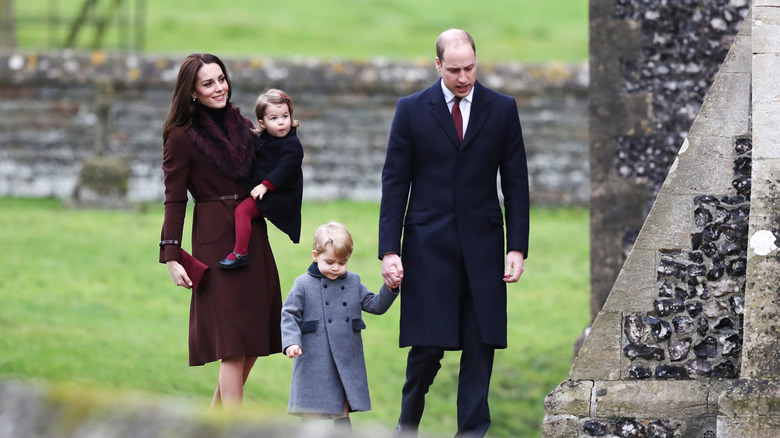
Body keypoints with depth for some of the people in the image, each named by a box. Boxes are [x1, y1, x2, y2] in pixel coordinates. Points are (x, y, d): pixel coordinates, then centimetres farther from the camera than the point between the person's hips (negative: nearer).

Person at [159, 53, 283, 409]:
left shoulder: (242, 125, 11)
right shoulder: (182, 137, -7)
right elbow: (174, 200, -7)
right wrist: (172, 257, -13)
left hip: (253, 236, 7)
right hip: (216, 242, -7)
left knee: (256, 339, 9)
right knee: (235, 342, -10)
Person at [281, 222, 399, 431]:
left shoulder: (353, 283, 10)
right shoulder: (303, 285, -1)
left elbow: (375, 305, 12)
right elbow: (290, 316, -2)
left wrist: (390, 289, -6)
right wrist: (291, 342, -17)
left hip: (347, 361, 3)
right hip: (314, 362, -3)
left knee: (342, 413, 10)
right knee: (312, 414, -2)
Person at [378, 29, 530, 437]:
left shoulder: (502, 109, 5)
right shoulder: (411, 109, 2)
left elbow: (516, 184, 6)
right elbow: (394, 184, 2)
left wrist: (517, 247, -1)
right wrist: (389, 250, -5)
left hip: (483, 246, 2)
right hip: (429, 246, -2)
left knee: (480, 345, 0)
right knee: (428, 343, -4)